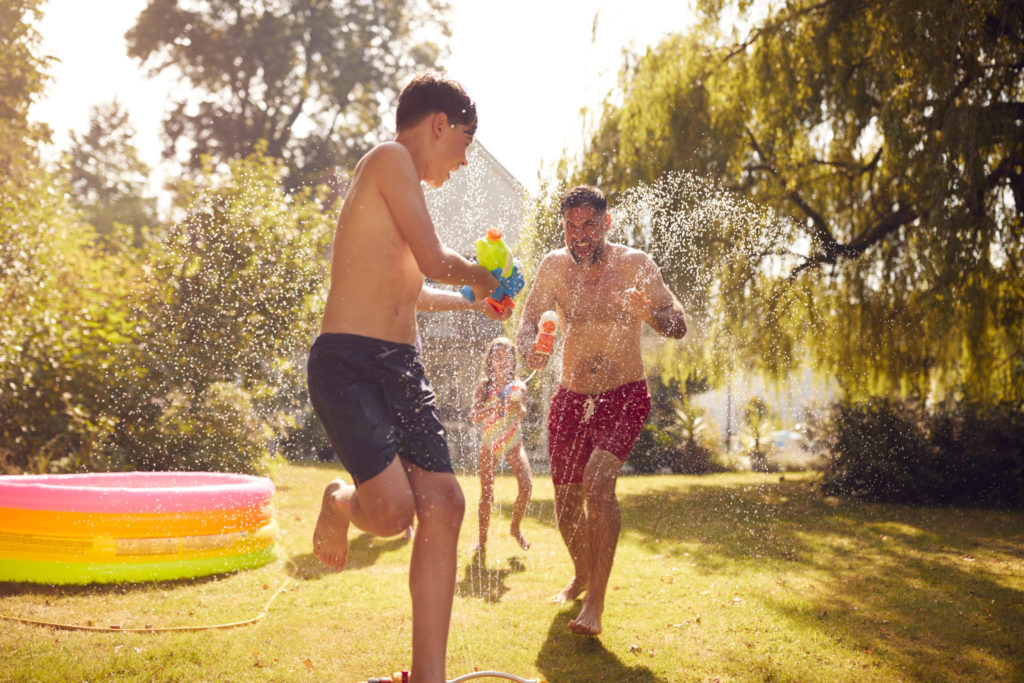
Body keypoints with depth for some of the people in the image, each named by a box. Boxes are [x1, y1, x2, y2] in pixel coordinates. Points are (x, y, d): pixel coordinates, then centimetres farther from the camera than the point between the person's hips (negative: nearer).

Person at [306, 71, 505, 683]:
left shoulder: (402, 183, 25)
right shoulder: (391, 159, -5)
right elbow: (434, 260, -13)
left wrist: (469, 300, 49)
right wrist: (479, 278, 7)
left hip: (402, 365, 9)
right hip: (349, 361, -9)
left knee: (443, 505, -1)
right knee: (392, 512, -20)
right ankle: (339, 504, 18)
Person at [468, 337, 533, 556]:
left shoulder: (518, 386, 0)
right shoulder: (484, 387, -3)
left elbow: (521, 415, -14)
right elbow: (473, 417, -13)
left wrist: (516, 403, -34)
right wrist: (493, 409, -29)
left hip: (513, 443, 1)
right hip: (489, 444, -1)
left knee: (526, 486, -14)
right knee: (487, 494, -2)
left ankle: (515, 527, 9)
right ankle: (481, 540, 13)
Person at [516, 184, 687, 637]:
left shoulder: (634, 264, -12)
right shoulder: (555, 266, -5)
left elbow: (679, 328, -13)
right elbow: (527, 324, -7)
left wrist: (648, 312, -36)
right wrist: (529, 348, -31)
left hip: (624, 395, -3)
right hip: (571, 396, 4)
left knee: (599, 480, -27)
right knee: (565, 501, 8)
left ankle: (595, 603, -22)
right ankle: (582, 575, 38)